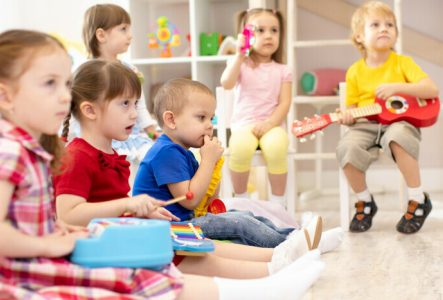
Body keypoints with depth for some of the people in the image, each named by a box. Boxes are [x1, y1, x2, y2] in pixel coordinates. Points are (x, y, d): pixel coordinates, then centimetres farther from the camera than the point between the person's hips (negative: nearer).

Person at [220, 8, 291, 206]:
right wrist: (239, 57, -21)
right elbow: (227, 84, -14)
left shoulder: (282, 71, 10)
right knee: (240, 148, -36)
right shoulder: (242, 65, 7)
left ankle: (277, 202, -16)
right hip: (244, 124, -1)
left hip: (272, 124, 1)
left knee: (276, 148, -35)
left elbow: (284, 103, 2)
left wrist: (269, 123, -14)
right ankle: (240, 199, -12)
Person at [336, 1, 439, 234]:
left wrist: (397, 87, -19)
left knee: (396, 137, -39)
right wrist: (347, 116, -12)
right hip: (366, 125, 2)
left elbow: (432, 90, -6)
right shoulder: (355, 71, 7)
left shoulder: (402, 63, 2)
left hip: (399, 121, -2)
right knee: (346, 148, -29)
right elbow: (352, 106, 13)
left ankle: (418, 200, -20)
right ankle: (364, 202, -2)